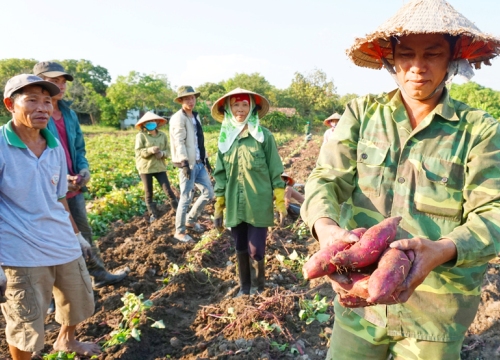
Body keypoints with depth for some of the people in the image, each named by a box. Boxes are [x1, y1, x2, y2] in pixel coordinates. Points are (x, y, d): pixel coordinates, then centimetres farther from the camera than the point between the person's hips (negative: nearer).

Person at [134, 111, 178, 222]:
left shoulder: (162, 135, 5)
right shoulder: (141, 136, -5)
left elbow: (167, 150, 9)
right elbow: (138, 152, -10)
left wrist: (162, 153, -14)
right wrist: (150, 150, -27)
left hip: (160, 167, 2)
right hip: (145, 168, -1)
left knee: (168, 189, -5)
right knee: (148, 193, 7)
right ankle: (153, 214, 21)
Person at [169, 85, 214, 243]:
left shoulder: (195, 116, 17)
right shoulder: (178, 118, -9)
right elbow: (179, 142, -18)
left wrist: (206, 159, 18)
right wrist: (184, 163, -26)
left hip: (199, 163, 9)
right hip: (188, 164, -8)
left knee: (209, 193, 11)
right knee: (186, 198, -2)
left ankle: (191, 220, 28)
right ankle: (179, 231, 12)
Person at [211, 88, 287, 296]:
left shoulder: (264, 136, -5)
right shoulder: (224, 138, 5)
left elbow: (275, 171, -3)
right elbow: (220, 175, 9)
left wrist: (281, 203, -6)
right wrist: (218, 208, 8)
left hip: (259, 205, -3)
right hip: (234, 207, 4)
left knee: (256, 250, 2)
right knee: (240, 249, 15)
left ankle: (257, 288, 26)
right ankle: (244, 286, 33)